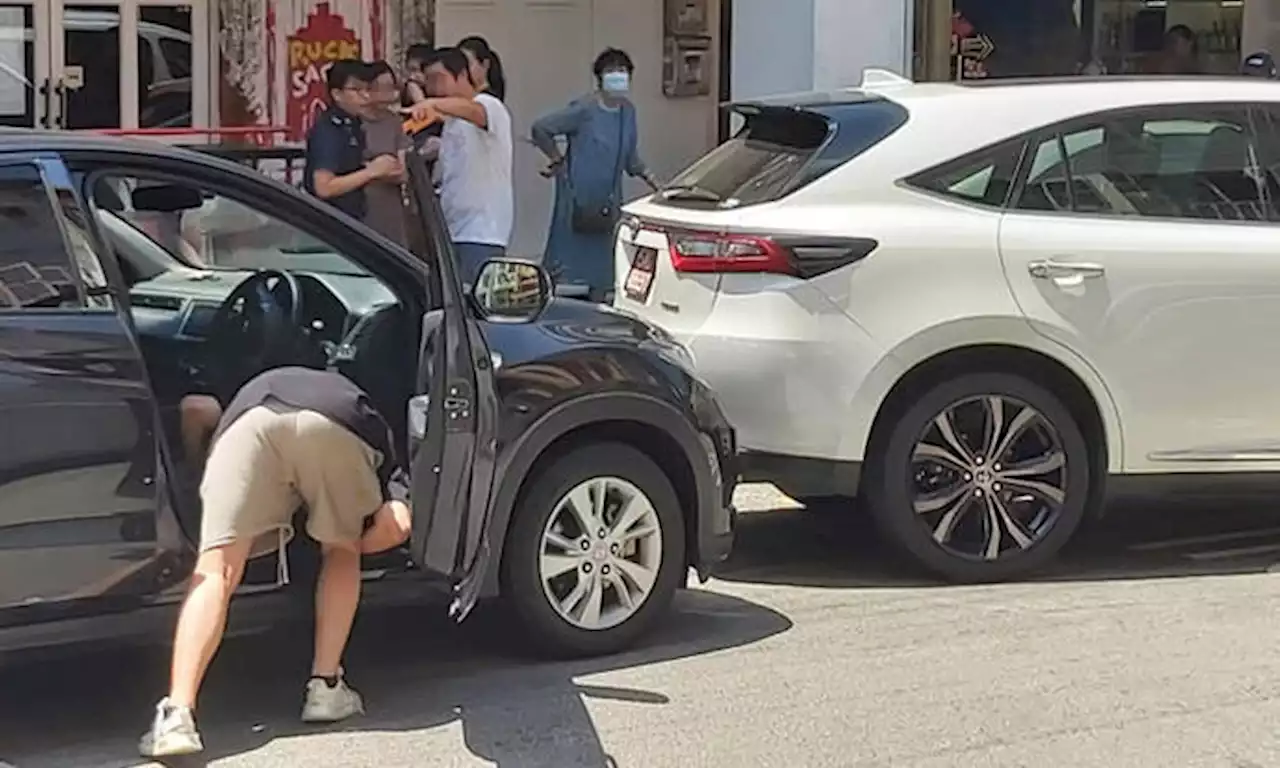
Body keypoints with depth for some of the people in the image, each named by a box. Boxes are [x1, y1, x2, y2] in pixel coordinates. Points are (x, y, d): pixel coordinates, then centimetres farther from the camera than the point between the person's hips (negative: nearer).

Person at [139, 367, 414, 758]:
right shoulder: (373, 425, 36)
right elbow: (397, 524, 18)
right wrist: (357, 541, 38)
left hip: (254, 415, 1)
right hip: (340, 424, -1)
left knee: (216, 571, 3)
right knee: (342, 553, 26)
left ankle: (177, 715, -12)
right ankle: (325, 688, 21)